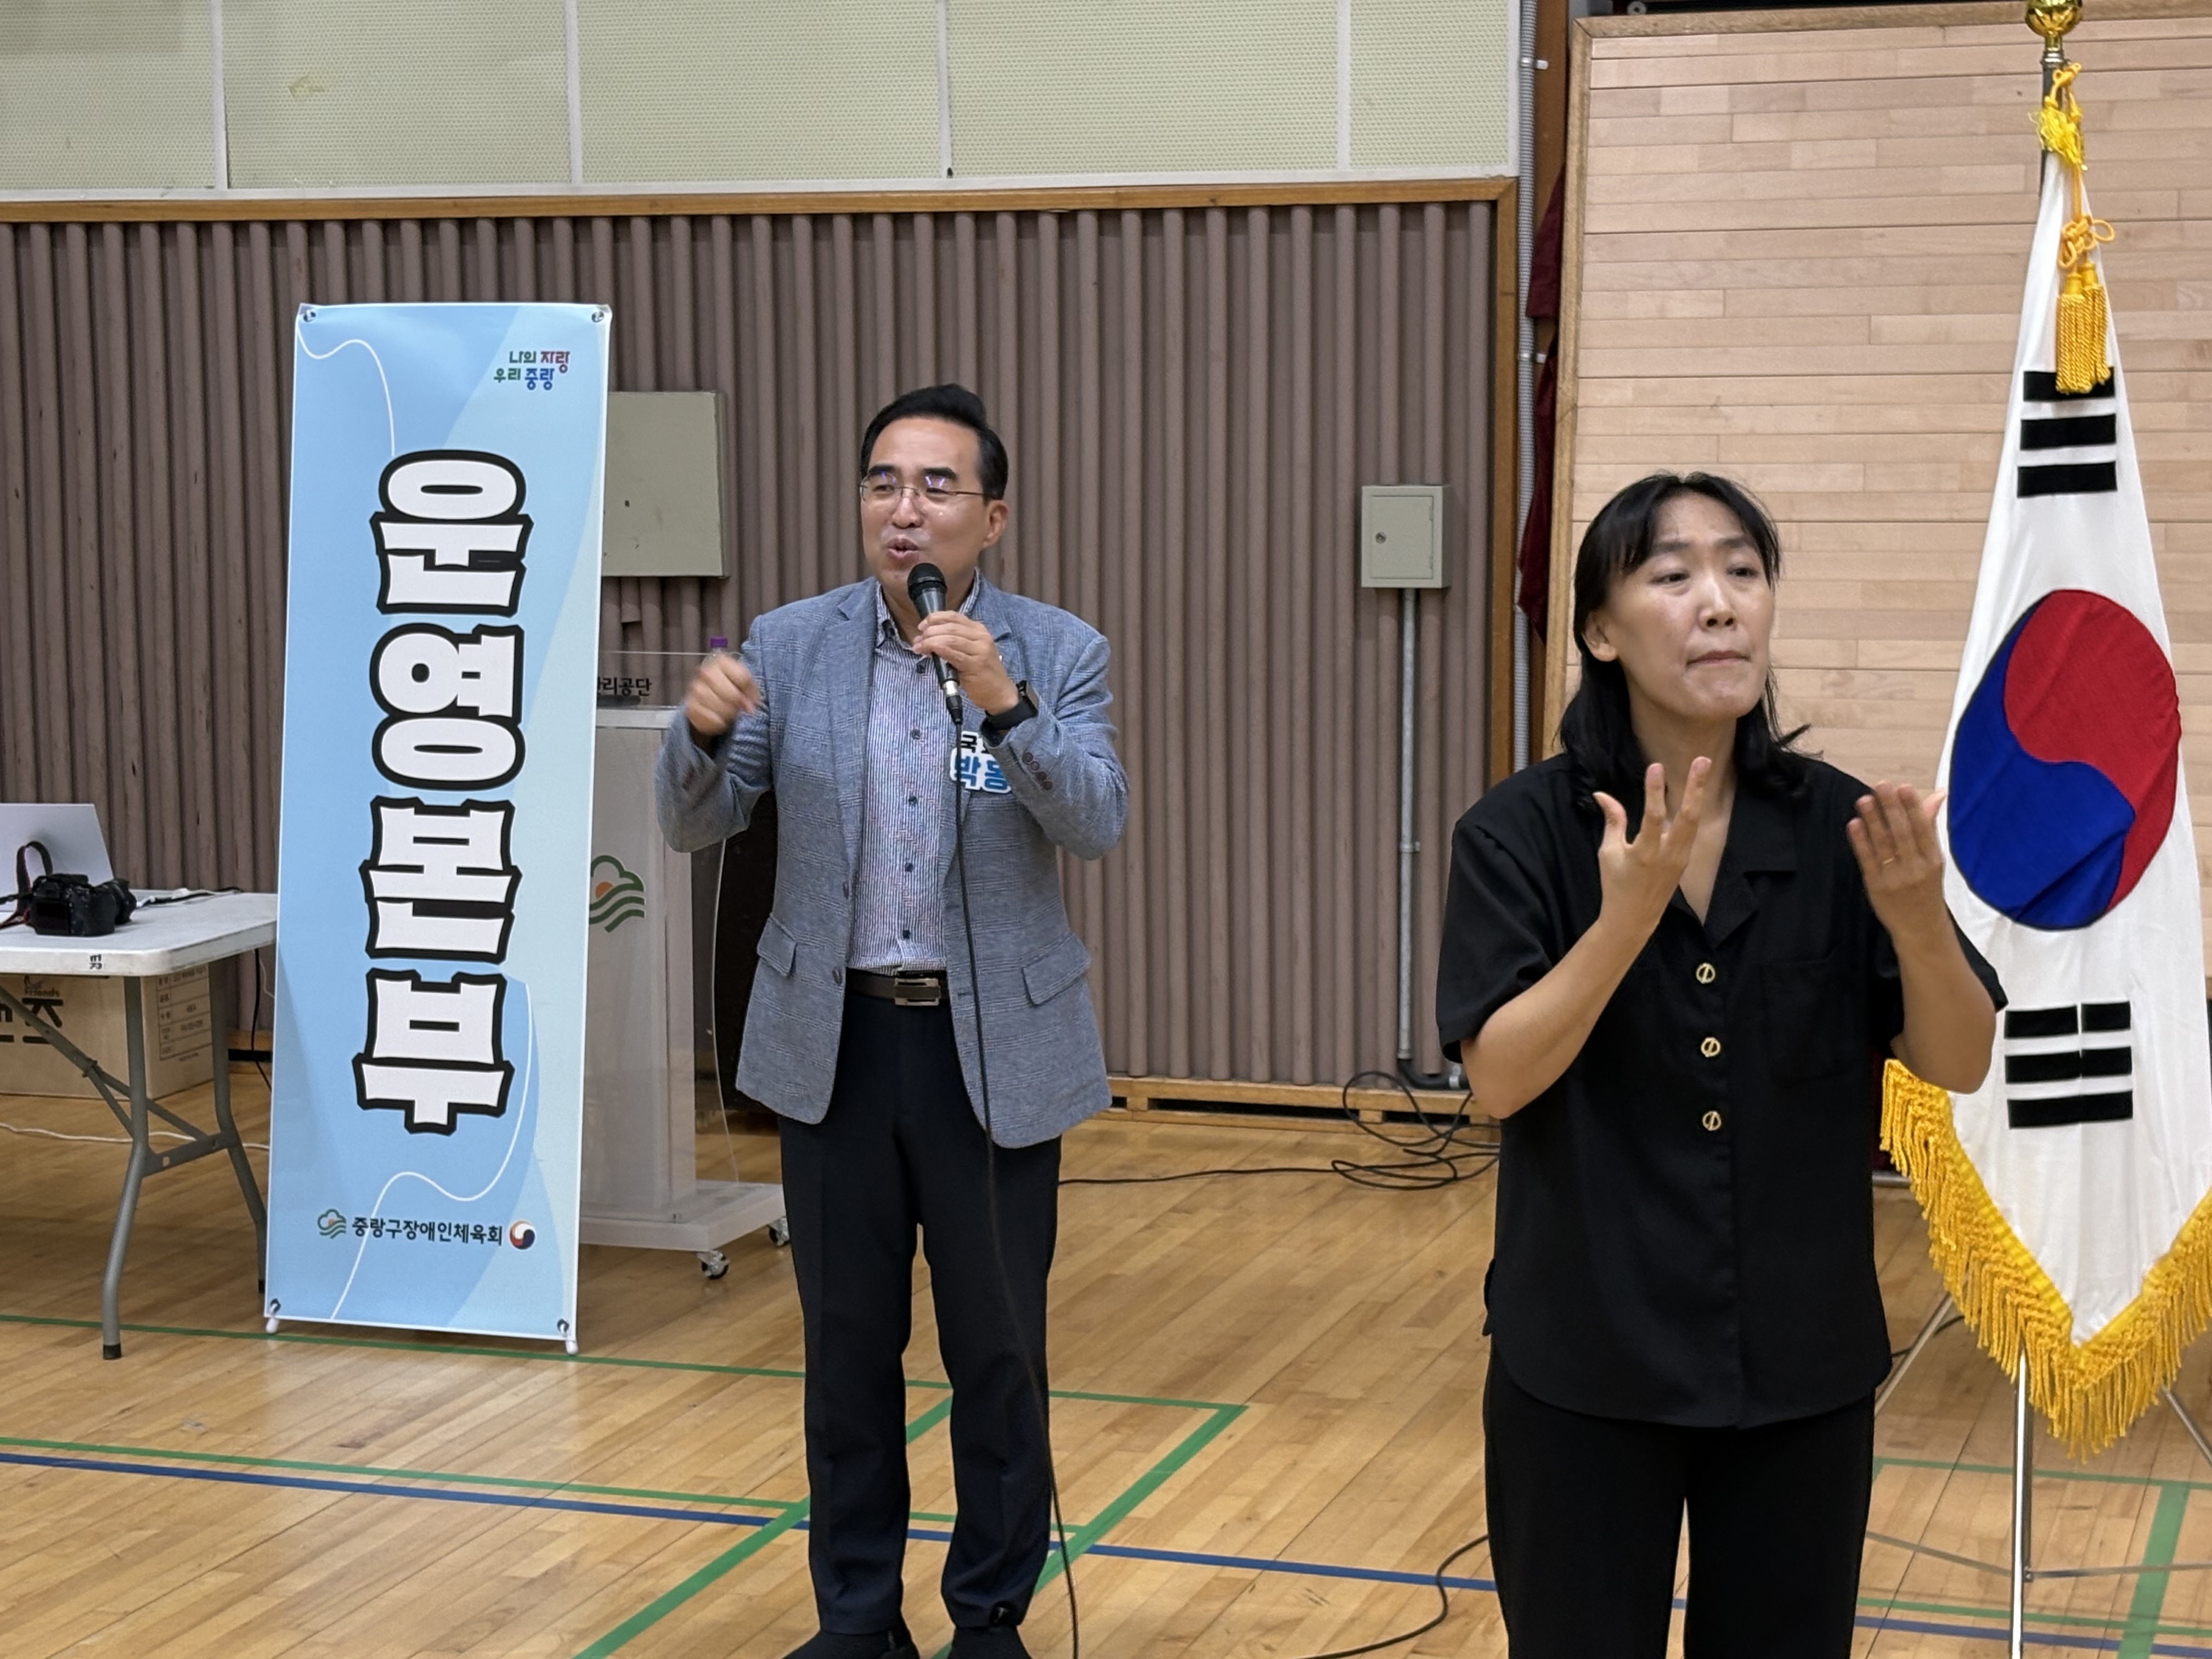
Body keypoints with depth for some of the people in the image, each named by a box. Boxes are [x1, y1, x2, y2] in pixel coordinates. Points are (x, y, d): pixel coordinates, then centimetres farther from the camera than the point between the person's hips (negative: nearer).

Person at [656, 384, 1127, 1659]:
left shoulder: (1059, 654, -5)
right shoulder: (790, 646, 0)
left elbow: (1098, 823, -17)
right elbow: (697, 826, -2)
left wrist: (1002, 699, -31)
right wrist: (704, 728, -24)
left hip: (996, 1045, -2)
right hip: (837, 1038, 2)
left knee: (998, 1349, 6)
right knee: (848, 1341, 11)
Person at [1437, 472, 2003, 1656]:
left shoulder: (1837, 827, -4)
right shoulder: (1521, 833, -9)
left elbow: (1960, 1066, -5)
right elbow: (1497, 1078, -17)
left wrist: (1917, 925, -25)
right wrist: (1627, 919, -30)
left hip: (1800, 1359, 2)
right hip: (1583, 1361, -2)